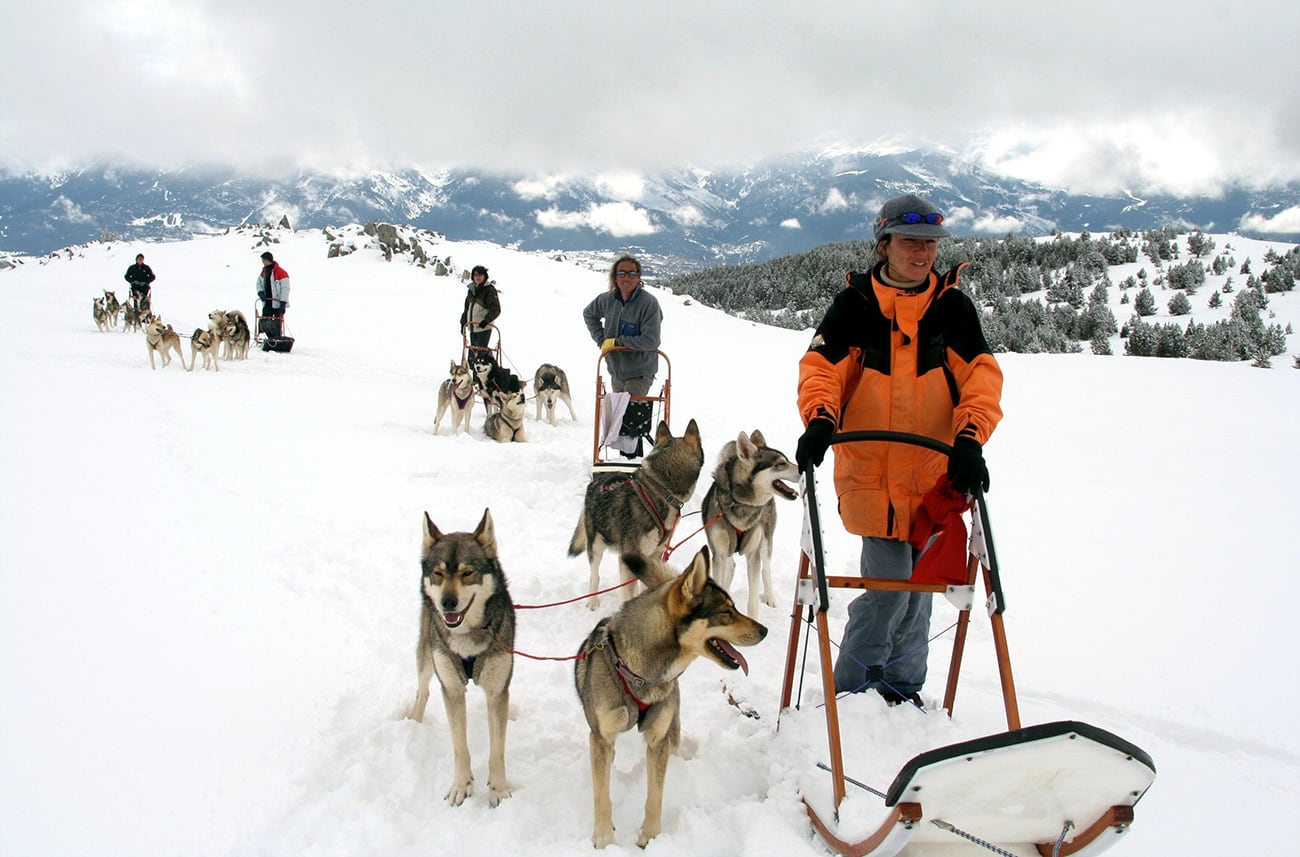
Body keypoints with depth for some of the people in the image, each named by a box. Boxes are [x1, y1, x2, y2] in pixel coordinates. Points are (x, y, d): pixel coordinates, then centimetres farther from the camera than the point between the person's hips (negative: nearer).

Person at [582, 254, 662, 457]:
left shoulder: (648, 303, -19)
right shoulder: (608, 299, -1)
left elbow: (650, 341, -25)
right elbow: (589, 314, 21)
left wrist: (616, 342, -18)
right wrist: (601, 340, 8)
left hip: (640, 371, -7)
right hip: (616, 370, 7)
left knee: (631, 413, -21)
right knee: (619, 413, 16)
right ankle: (629, 455, 29)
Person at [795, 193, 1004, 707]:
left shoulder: (952, 306, 3)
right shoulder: (855, 304, -1)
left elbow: (980, 376, -5)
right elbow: (821, 367, -8)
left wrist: (969, 439, -21)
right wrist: (820, 419, -28)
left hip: (935, 474, 3)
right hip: (872, 473, -3)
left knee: (918, 586, 12)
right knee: (888, 584, -8)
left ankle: (901, 688, 31)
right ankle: (850, 691, 12)